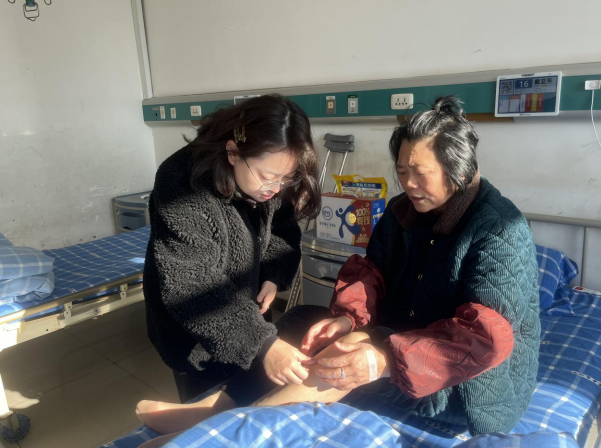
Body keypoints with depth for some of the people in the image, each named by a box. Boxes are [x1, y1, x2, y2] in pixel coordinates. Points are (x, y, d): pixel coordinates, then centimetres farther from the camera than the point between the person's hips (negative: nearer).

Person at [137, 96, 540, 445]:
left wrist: (389, 360, -41)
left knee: (354, 352, -31)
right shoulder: (403, 211, 1)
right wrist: (346, 318, -26)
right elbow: (370, 272, -5)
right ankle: (218, 404, -15)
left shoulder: (500, 231, -22)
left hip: (478, 386, -7)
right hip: (405, 340, 7)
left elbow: (485, 339, -31)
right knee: (303, 320, -6)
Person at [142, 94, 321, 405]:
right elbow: (190, 289, -35)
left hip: (246, 318, 6)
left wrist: (275, 276, -16)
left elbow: (283, 231, 2)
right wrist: (261, 343, -41)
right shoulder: (181, 188, -33)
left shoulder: (272, 183, -14)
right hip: (196, 336, -5)